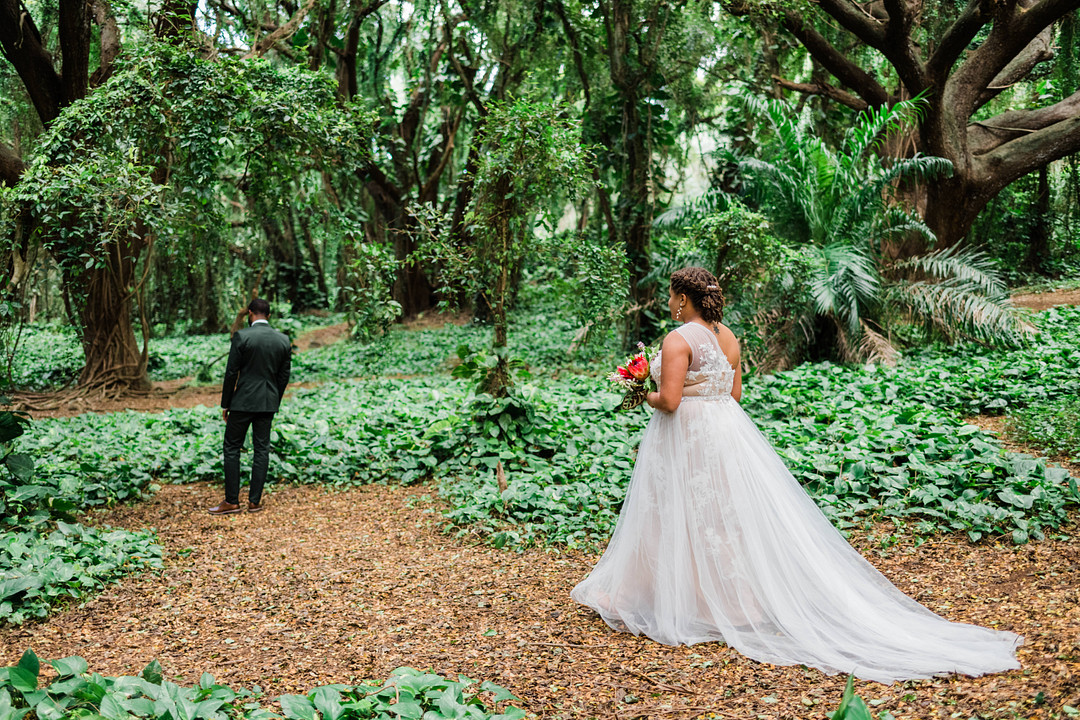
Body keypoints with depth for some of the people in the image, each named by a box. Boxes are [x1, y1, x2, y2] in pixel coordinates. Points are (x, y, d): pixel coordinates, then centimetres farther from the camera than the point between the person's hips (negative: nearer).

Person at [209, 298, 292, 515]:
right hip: (268, 403, 4)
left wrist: (225, 404, 1)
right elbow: (284, 376, 7)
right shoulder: (284, 340, 2)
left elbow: (231, 373, -9)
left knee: (232, 448, 6)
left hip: (243, 401, -4)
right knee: (262, 449, 9)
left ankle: (231, 501, 8)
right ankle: (255, 501, 13)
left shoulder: (241, 336, -10)